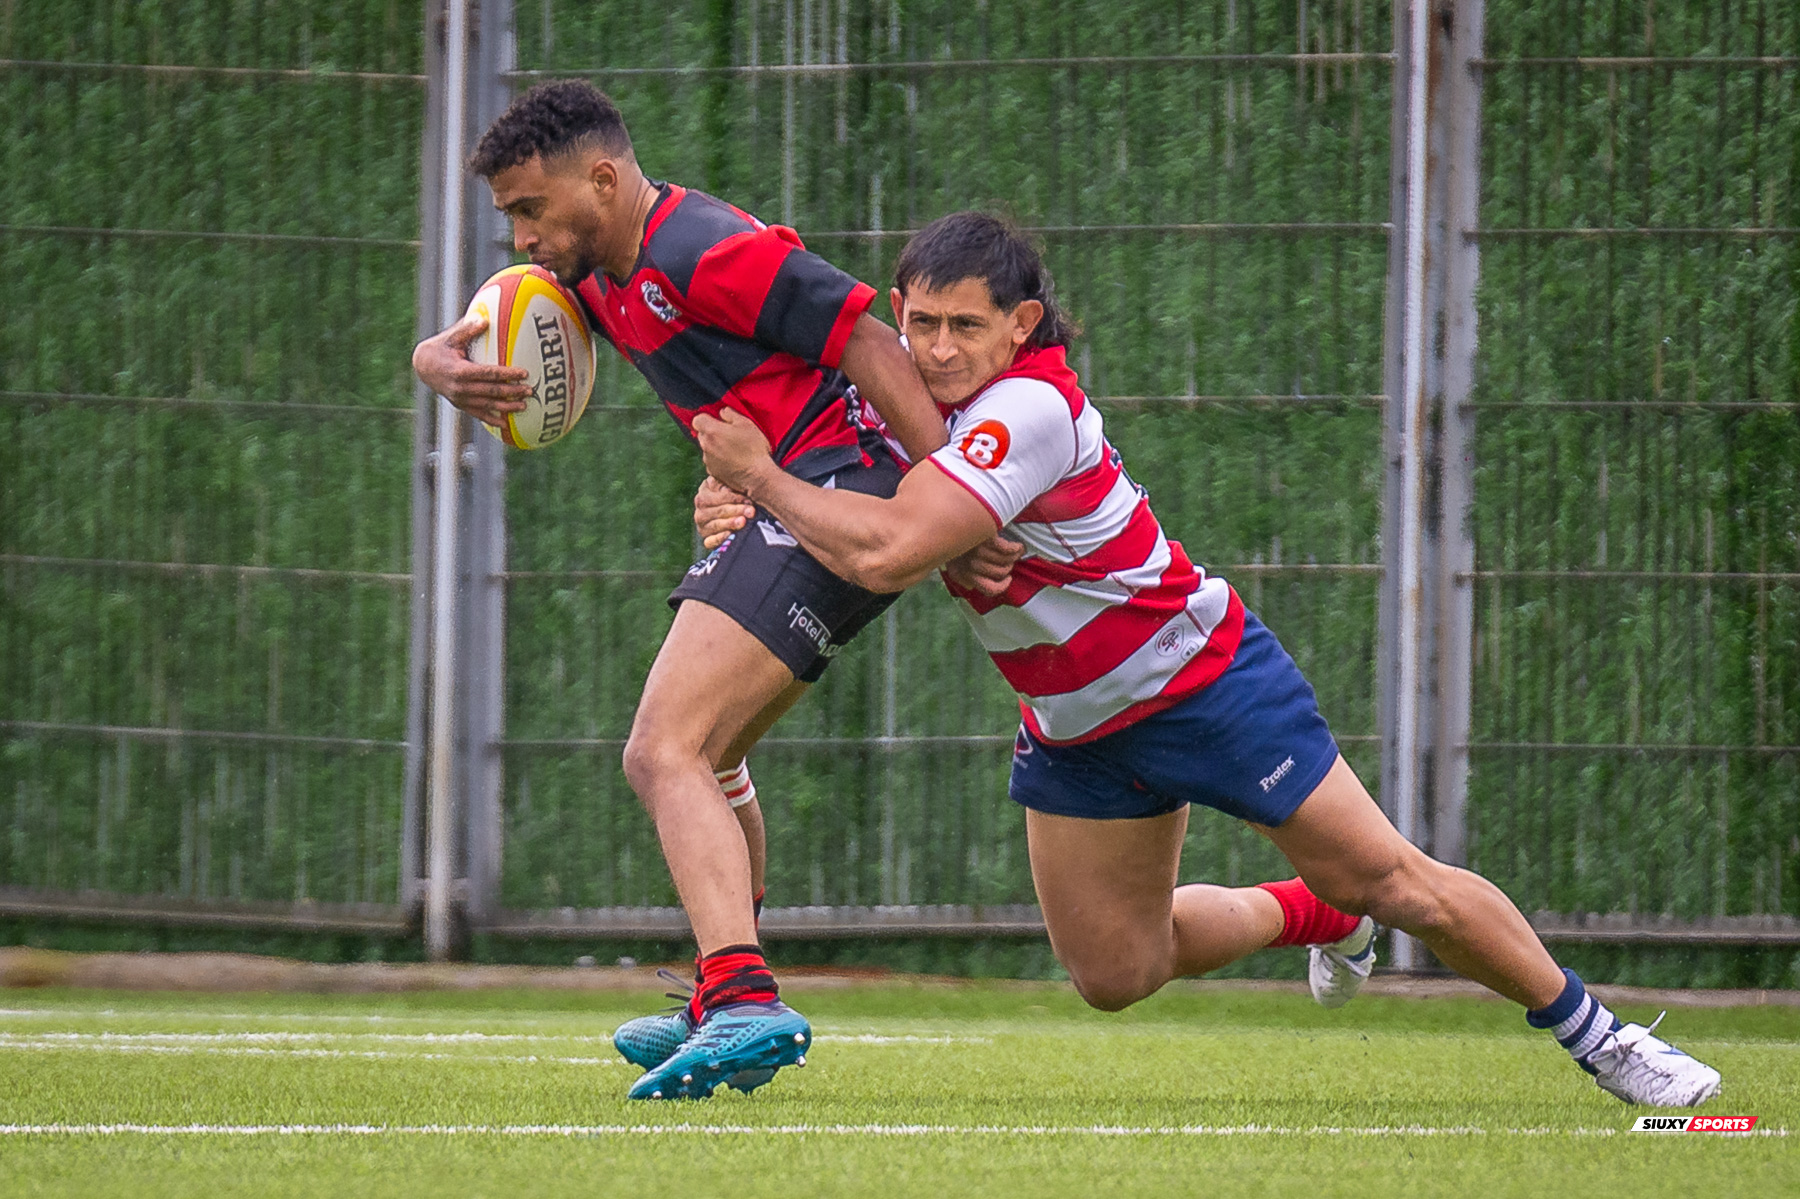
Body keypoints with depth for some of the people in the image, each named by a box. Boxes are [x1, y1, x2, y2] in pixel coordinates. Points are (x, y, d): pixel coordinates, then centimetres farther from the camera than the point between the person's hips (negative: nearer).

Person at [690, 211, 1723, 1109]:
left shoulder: (1028, 407, -30)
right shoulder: (918, 390, -6)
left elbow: (886, 553, -39)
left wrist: (761, 476, -26)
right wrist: (741, 505, -16)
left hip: (1201, 678, -8)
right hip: (1076, 727, 8)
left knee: (1394, 886, -5)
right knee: (1113, 973, 10)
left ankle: (1590, 1030, 13)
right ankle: (1312, 917, 37)